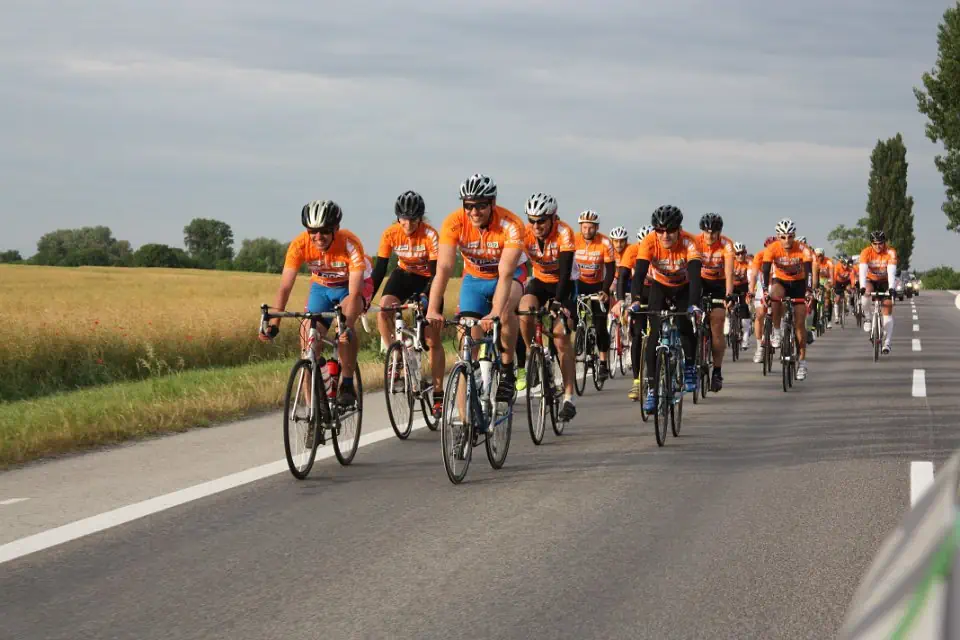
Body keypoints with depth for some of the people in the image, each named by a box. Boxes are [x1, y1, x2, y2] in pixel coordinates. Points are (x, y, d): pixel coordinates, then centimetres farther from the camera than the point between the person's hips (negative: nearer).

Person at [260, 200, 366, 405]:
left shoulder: (350, 244, -35)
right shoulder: (299, 245, -28)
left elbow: (354, 293, -40)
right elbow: (285, 287, -29)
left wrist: (347, 326, -54)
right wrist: (273, 325, -40)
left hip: (349, 286, -3)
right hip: (320, 287, 3)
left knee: (345, 327, -33)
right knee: (309, 336, -12)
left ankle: (347, 384, -20)